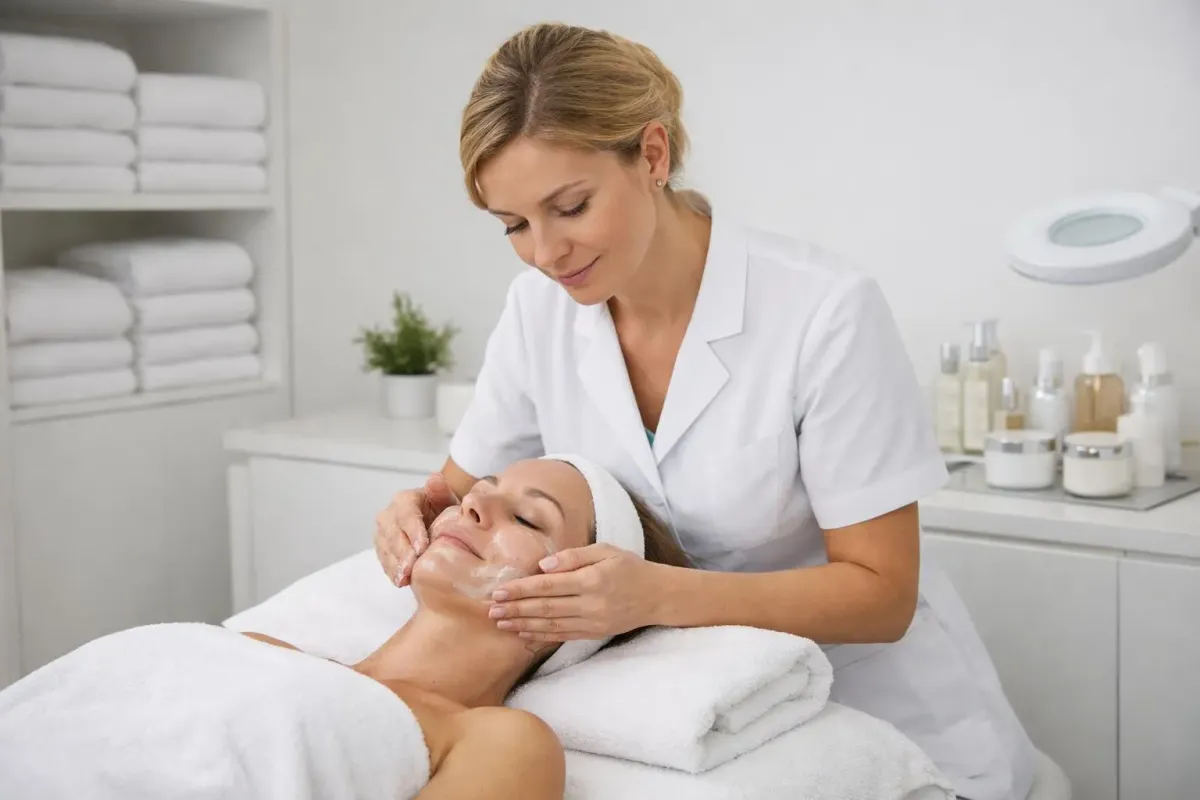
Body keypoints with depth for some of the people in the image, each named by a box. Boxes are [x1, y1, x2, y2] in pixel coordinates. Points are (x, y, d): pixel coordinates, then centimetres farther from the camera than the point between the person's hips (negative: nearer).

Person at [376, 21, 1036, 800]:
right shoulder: (539, 309, -8)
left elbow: (880, 594, -19)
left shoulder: (826, 311, -23)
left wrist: (656, 594, -34)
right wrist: (417, 513, -18)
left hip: (892, 732, -3)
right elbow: (462, 493, 6)